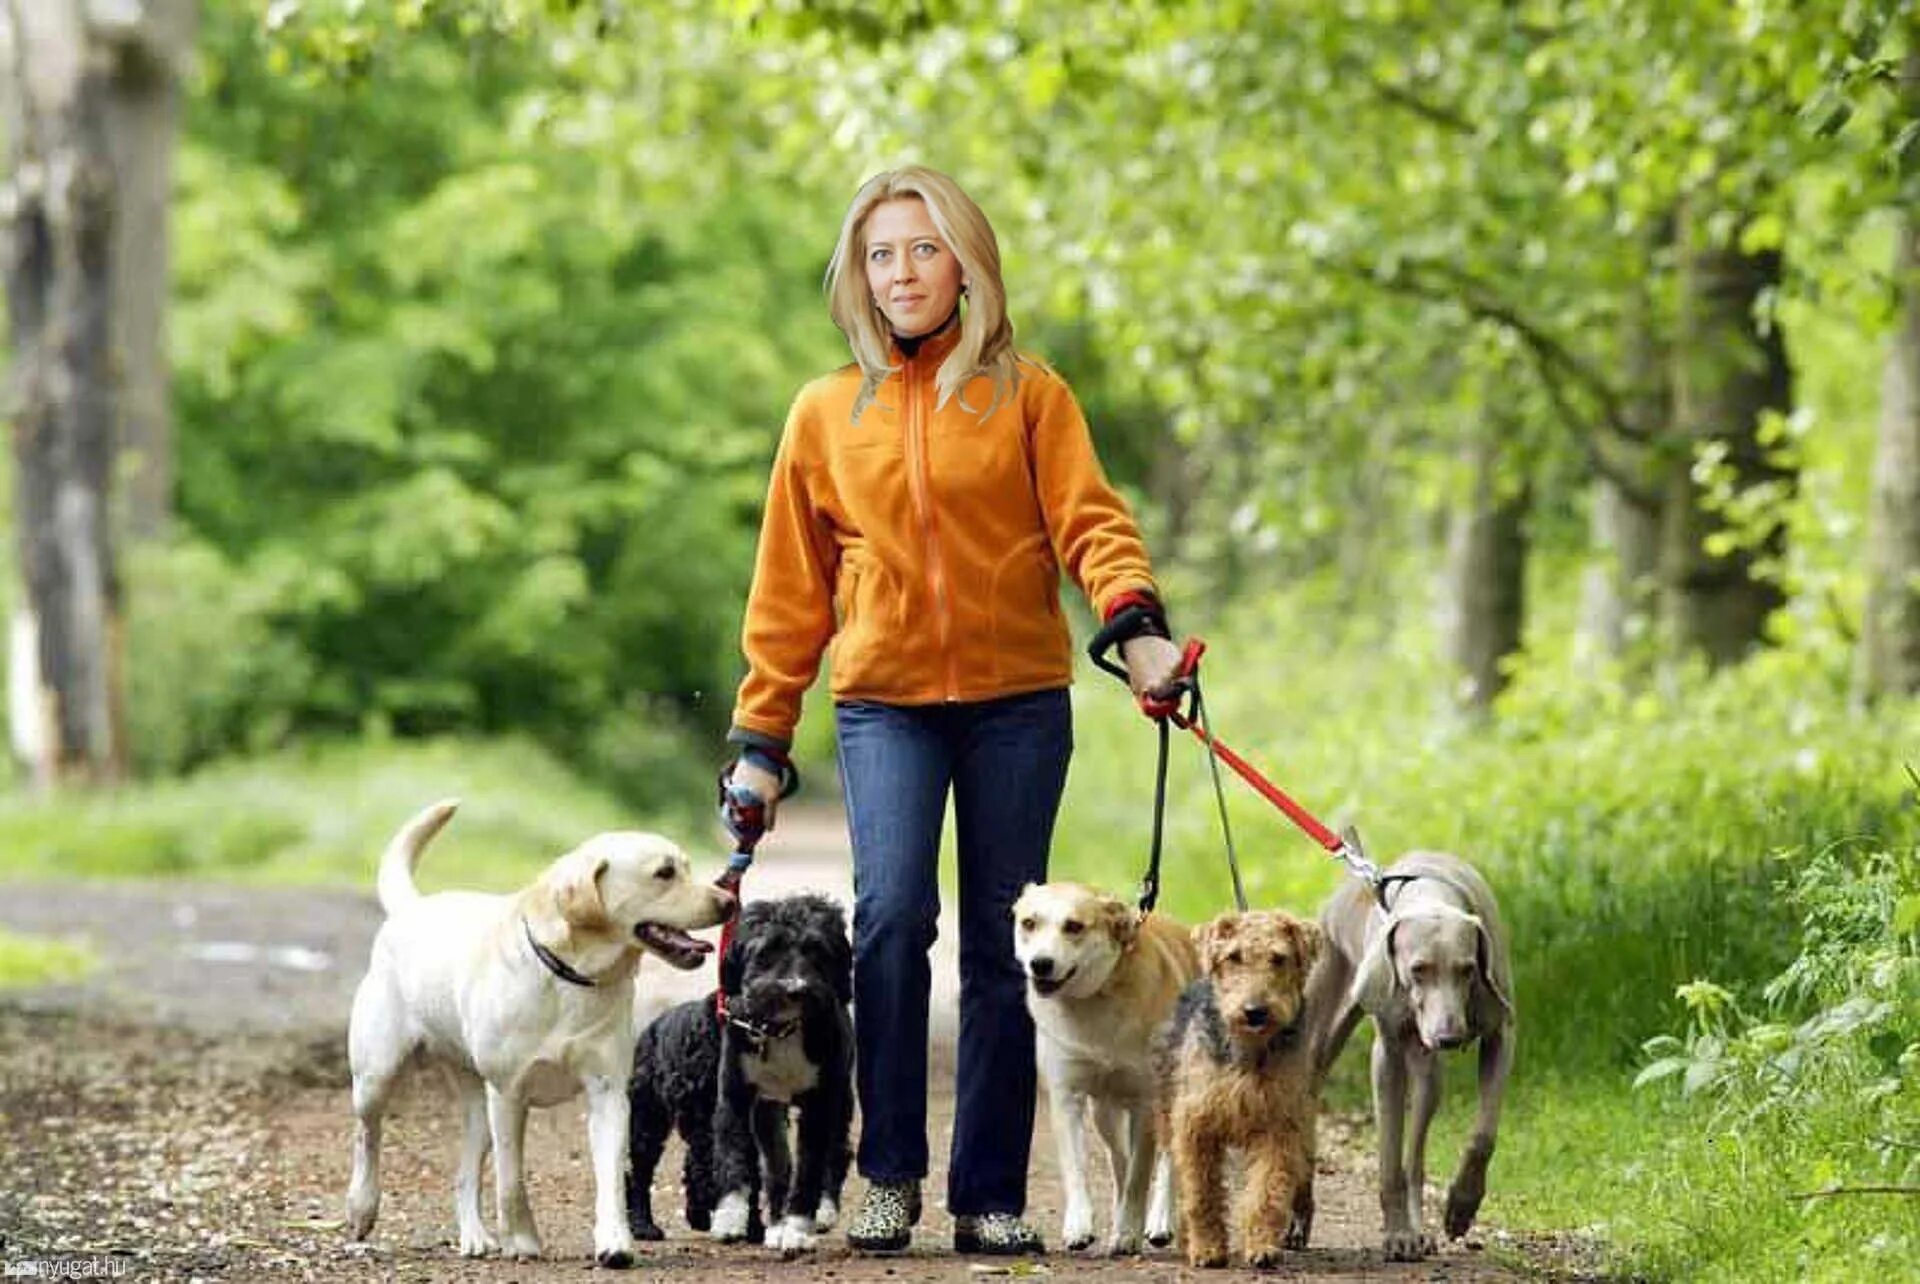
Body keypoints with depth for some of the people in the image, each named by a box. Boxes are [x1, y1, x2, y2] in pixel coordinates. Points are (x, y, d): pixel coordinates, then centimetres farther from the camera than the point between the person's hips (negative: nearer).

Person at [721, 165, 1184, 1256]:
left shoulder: (1027, 393, 6)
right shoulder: (826, 414, 10)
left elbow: (1089, 519, -4)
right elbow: (791, 593, 14)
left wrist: (1136, 618, -24)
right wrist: (761, 739, 11)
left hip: (1018, 700, 0)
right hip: (885, 702, 0)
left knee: (1002, 947, 2)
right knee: (893, 911, -19)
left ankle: (992, 1196, 9)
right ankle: (891, 1173, -9)